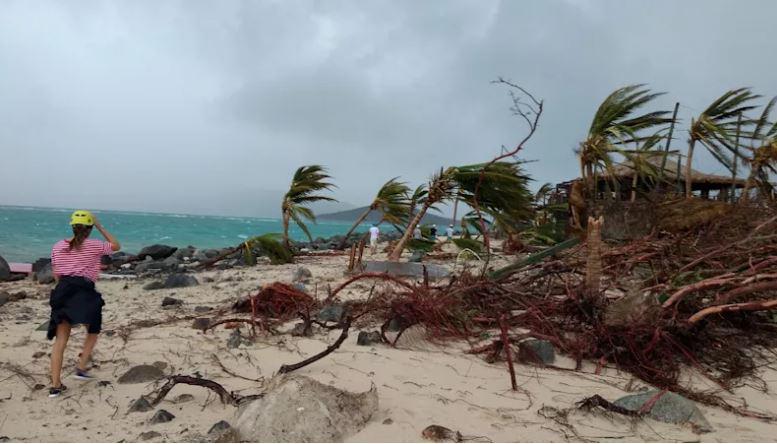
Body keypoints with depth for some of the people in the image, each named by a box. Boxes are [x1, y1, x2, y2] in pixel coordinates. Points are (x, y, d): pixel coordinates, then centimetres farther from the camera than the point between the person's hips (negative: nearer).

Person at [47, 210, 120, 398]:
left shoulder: (58, 246, 11)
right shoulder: (94, 246, 0)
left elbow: (56, 274, 14)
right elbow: (116, 246, 17)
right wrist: (100, 226, 15)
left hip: (62, 291, 4)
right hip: (84, 292, -4)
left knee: (60, 340, 5)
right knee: (93, 331, 21)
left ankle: (55, 385, 5)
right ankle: (81, 368, 11)